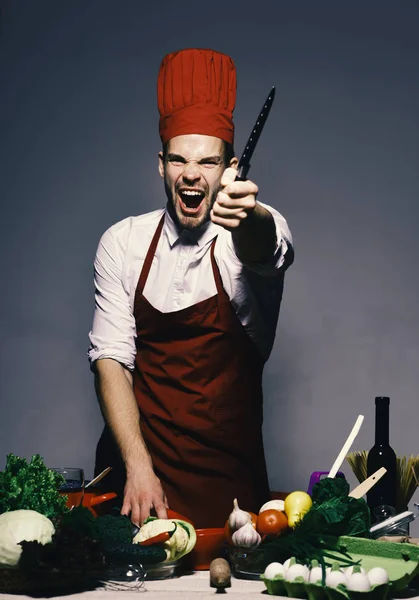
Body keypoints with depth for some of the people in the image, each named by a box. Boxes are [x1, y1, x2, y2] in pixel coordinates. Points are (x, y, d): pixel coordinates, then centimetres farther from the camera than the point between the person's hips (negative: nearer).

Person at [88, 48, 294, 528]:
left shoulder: (258, 229, -7)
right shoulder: (122, 242, 0)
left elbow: (266, 248, -33)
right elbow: (111, 357, -5)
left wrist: (249, 218, -57)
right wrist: (137, 466, -17)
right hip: (139, 460, 1)